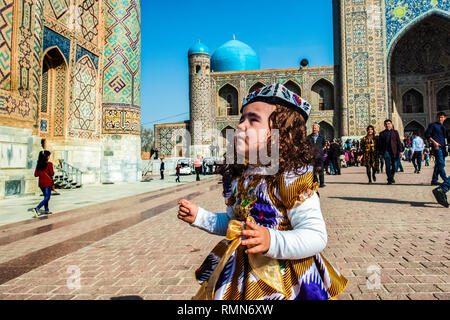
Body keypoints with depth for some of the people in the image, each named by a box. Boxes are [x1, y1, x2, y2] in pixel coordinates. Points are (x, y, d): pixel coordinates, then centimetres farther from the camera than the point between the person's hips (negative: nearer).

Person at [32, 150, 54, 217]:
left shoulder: (38, 164, 5)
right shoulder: (49, 164, -12)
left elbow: (36, 174, 3)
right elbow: (52, 173, -15)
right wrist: (53, 172, 6)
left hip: (41, 183, 6)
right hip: (48, 182, -6)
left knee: (45, 196, 20)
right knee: (47, 198, -2)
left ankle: (47, 210, 25)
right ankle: (37, 208, -19)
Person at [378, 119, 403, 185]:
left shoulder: (395, 132, 11)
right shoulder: (382, 133, 10)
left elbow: (399, 142, 7)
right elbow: (381, 144, 10)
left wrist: (400, 151, -2)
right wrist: (381, 153, 6)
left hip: (394, 151, 1)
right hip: (386, 151, 0)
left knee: (394, 166, 3)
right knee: (388, 166, -4)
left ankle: (391, 177, 24)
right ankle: (389, 179, 3)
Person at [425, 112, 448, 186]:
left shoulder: (443, 127, 22)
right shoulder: (433, 125, 2)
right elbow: (427, 135, -7)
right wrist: (434, 142, -16)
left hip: (442, 147, 7)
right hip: (436, 146, -7)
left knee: (438, 164, 7)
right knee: (441, 163, -13)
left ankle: (434, 180, 12)